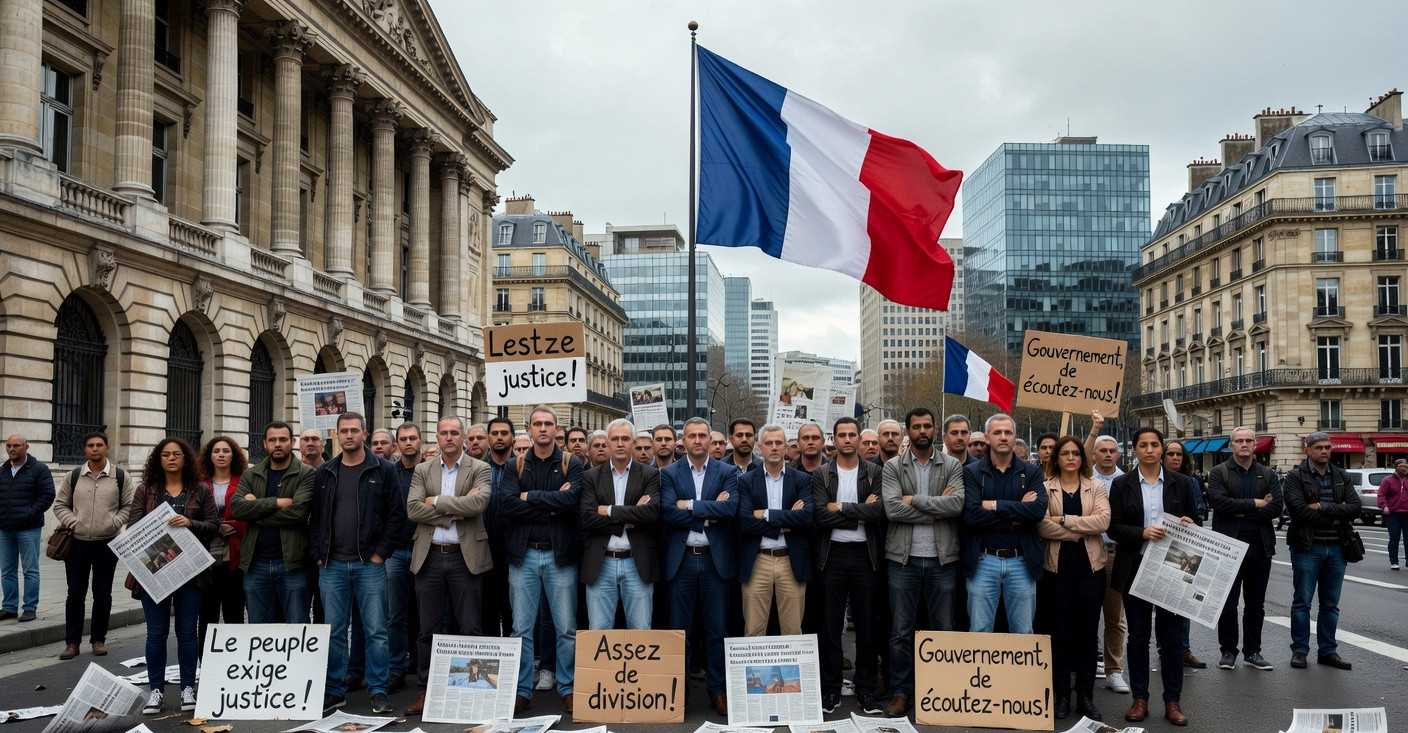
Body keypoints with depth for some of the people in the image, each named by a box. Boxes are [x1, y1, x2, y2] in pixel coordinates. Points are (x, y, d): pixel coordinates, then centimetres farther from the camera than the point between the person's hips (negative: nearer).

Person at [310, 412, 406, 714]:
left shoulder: (383, 470, 1)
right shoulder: (325, 473, 11)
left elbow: (396, 514, -2)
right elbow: (316, 517, 13)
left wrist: (381, 553, -7)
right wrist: (317, 554, 3)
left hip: (369, 564, -3)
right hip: (332, 565, 3)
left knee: (375, 630, -1)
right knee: (334, 631, 8)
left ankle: (379, 692, 6)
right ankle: (334, 691, 17)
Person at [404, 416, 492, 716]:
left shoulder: (479, 469, 2)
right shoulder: (422, 471, 9)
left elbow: (479, 503, -16)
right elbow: (412, 509, -4)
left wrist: (437, 501, -11)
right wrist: (456, 510, -13)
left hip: (466, 557, -2)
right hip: (429, 557, 2)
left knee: (470, 628, 2)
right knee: (427, 629, 7)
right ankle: (427, 690, 15)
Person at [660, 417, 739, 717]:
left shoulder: (727, 473, 4)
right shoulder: (670, 474, 4)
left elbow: (731, 509, -13)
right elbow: (667, 513, -11)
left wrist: (690, 506, -13)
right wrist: (710, 514, -12)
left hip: (716, 558, 0)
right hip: (681, 559, 0)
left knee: (717, 630, 6)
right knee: (680, 630, 6)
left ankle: (717, 690, 16)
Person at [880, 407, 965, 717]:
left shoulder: (952, 466, 4)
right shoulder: (892, 468, 2)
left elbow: (957, 504, -12)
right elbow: (892, 509, -13)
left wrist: (915, 499, -12)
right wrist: (938, 507, -12)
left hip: (942, 558, 1)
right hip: (904, 559, -1)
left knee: (944, 629, 9)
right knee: (901, 631, 5)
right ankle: (900, 692, 15)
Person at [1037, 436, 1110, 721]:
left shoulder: (1096, 487, 7)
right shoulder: (1045, 488, 2)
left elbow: (1103, 521, -10)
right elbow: (1043, 526, -12)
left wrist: (1064, 520, -15)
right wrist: (1083, 527, -15)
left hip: (1090, 566, 1)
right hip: (1058, 567, -1)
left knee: (1088, 632, 5)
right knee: (1061, 631, 4)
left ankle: (1086, 696, 13)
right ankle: (1062, 695, 13)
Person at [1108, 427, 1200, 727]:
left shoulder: (1181, 483, 5)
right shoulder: (1121, 485, 3)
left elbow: (1194, 521, 9)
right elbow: (1114, 527, -3)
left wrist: (1188, 524, -14)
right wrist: (1142, 533, -19)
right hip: (1134, 569, 0)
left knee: (1170, 636, 4)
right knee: (1138, 636, 7)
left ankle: (1173, 701, 13)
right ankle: (1139, 698, 16)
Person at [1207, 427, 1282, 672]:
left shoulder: (1268, 475, 10)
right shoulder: (1219, 473, 1)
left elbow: (1276, 507, -5)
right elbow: (1219, 502, -16)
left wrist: (1241, 512, -13)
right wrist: (1255, 503, -13)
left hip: (1260, 546, 3)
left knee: (1256, 604, 10)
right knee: (1227, 602, 2)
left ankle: (1252, 651, 19)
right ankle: (1228, 651, 10)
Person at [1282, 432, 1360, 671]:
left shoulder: (1342, 477, 9)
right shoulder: (1295, 477, -5)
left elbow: (1354, 508, -5)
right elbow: (1298, 509, -18)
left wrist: (1323, 507, -16)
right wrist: (1335, 517, -12)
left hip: (1336, 548, 4)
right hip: (1307, 548, -4)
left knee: (1331, 604, 11)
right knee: (1302, 602, 2)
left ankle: (1328, 651, 20)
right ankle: (1299, 650, 10)